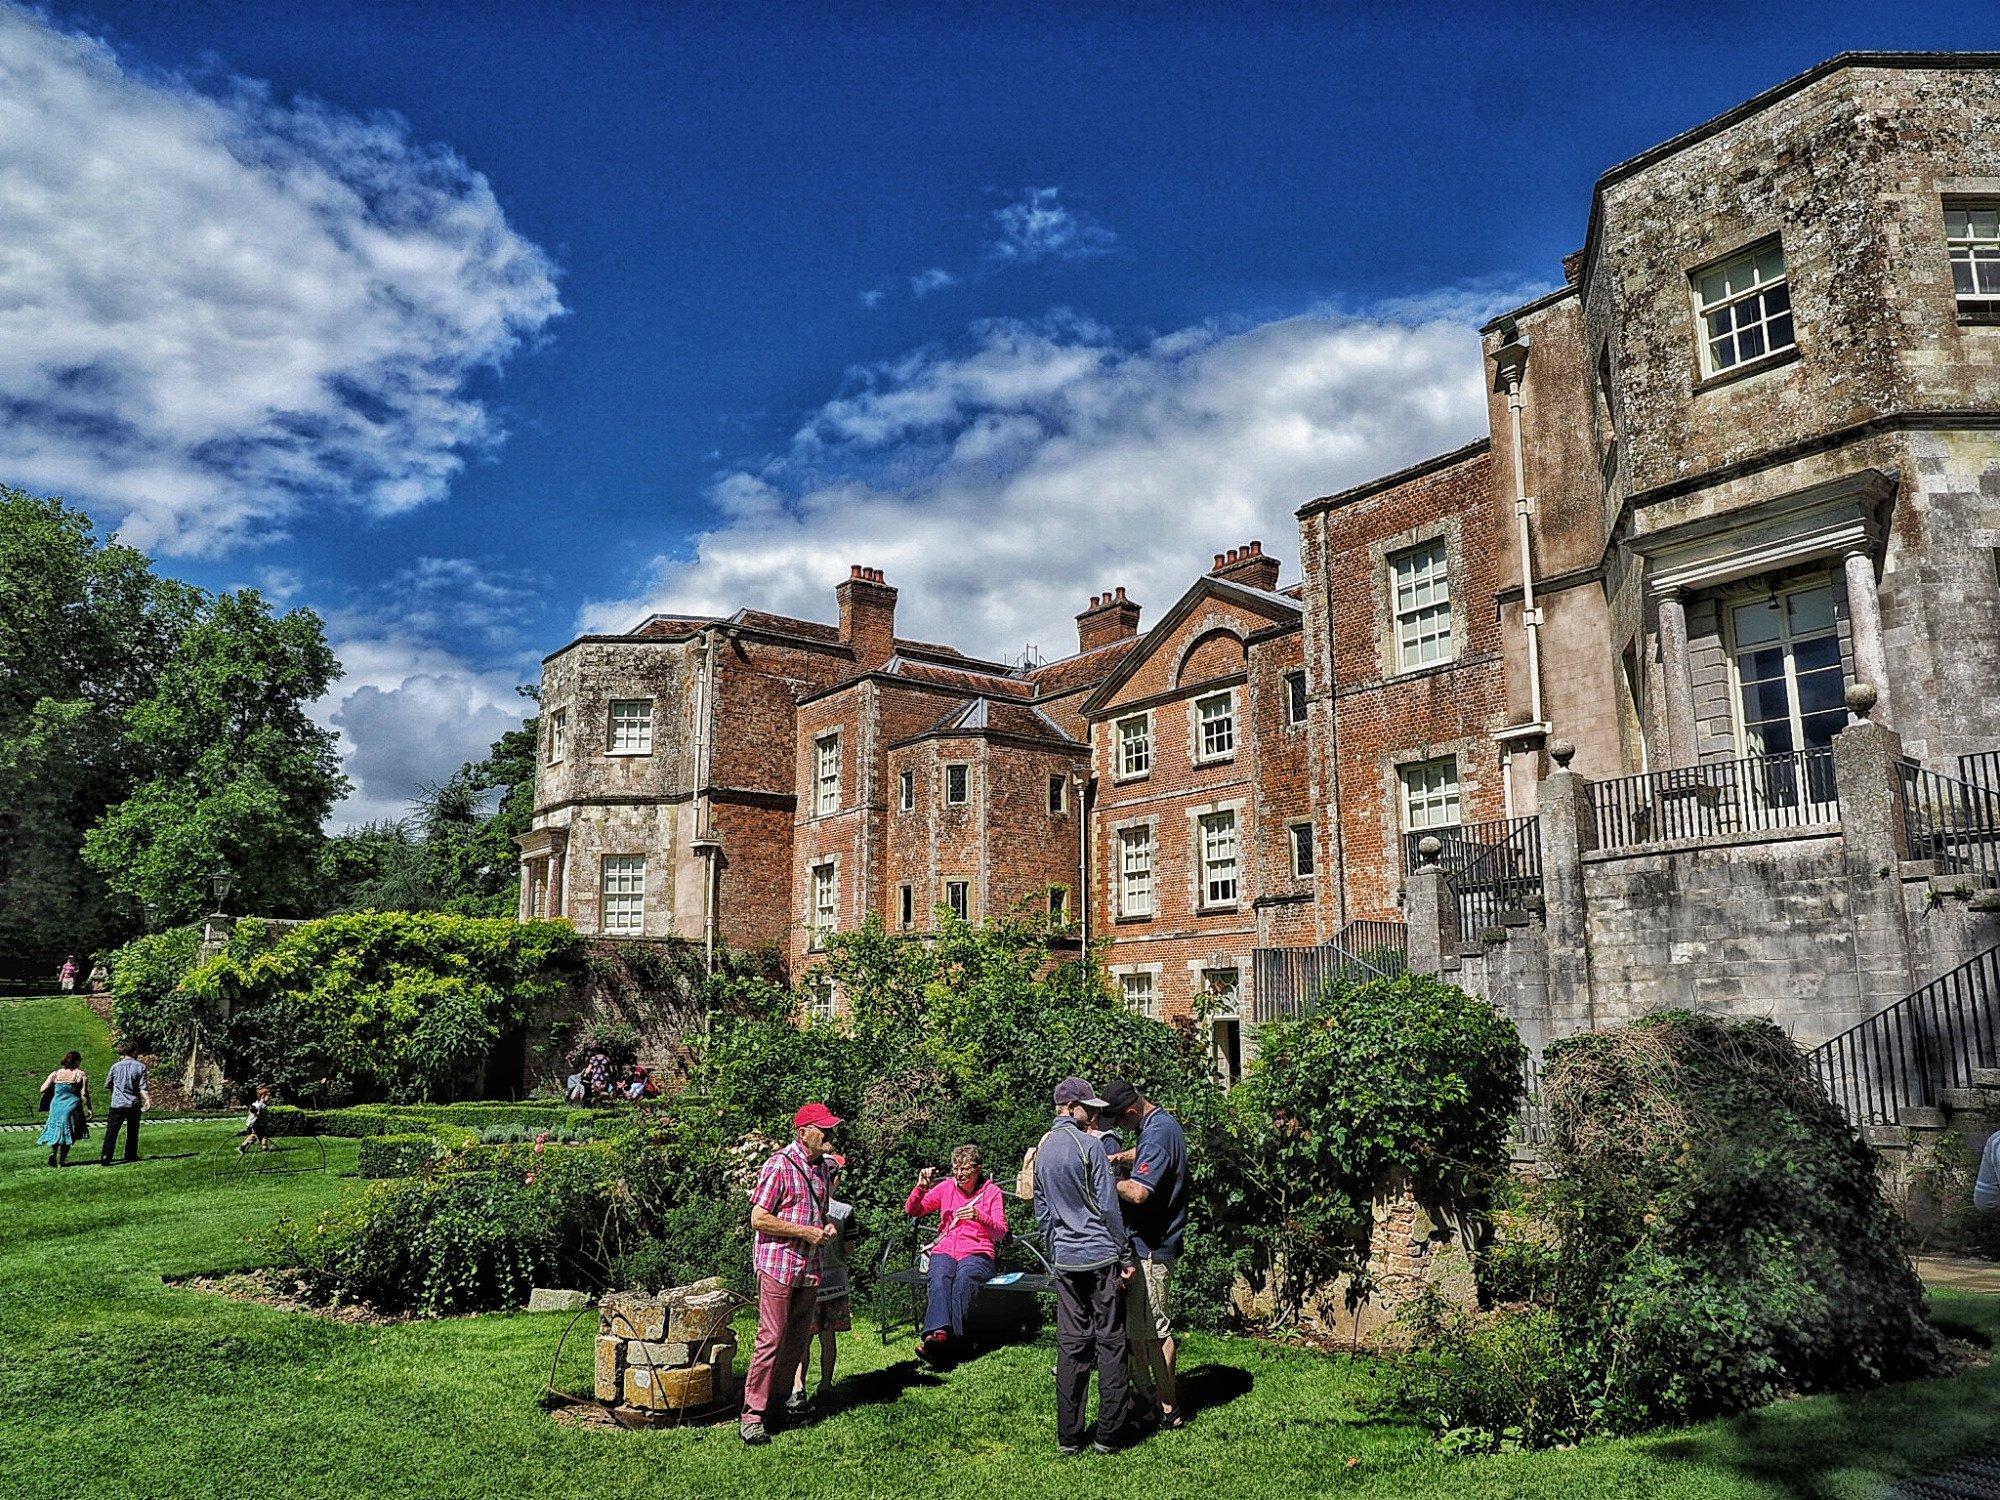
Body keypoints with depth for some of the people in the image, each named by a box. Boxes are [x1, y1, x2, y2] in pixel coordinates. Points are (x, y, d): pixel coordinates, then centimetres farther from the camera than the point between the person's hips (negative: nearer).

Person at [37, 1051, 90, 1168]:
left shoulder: (56, 1074, 5)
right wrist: (88, 1109, -3)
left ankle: (52, 1153, -2)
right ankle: (62, 1160, 5)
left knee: (55, 1131, 17)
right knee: (67, 1132, 7)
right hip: (72, 1107, -3)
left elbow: (43, 1089, 2)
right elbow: (84, 1094, -8)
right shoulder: (81, 1075, -4)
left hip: (56, 1106, 3)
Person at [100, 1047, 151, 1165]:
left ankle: (105, 1159, -7)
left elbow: (107, 1086, 12)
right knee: (133, 1132, 16)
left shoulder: (116, 1066, 0)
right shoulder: (141, 1067, -1)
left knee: (111, 1132, 1)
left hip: (118, 1104, -1)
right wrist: (147, 1099, -7)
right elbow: (142, 1088, -9)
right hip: (134, 1105, 1)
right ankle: (131, 1156, 21)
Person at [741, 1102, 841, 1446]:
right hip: (777, 1265, -8)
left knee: (798, 1339, 12)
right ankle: (751, 1416, -1)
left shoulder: (823, 1167, 11)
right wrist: (805, 1232, -15)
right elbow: (758, 1219, -15)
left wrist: (828, 1227, 4)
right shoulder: (779, 1165, -12)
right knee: (771, 1338, -8)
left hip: (809, 1267, 8)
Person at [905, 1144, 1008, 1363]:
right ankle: (939, 1332, -55)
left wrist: (980, 1216, -19)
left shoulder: (992, 1191, 8)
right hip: (944, 1250, 2)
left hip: (978, 1252, -2)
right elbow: (911, 1211, 13)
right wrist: (921, 1187, -6)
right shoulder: (946, 1187, 14)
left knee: (963, 1279, -36)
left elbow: (1001, 1233, 0)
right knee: (940, 1280, -33)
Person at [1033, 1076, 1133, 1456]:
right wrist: (1126, 1256, -6)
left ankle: (1069, 1436, 12)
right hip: (1101, 1255, -6)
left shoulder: (1041, 1148, 9)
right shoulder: (1088, 1144, -13)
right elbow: (1108, 1206, -12)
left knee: (1071, 1345, 9)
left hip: (1064, 1259, 6)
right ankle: (1108, 1435, 6)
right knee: (1111, 1343, 3)